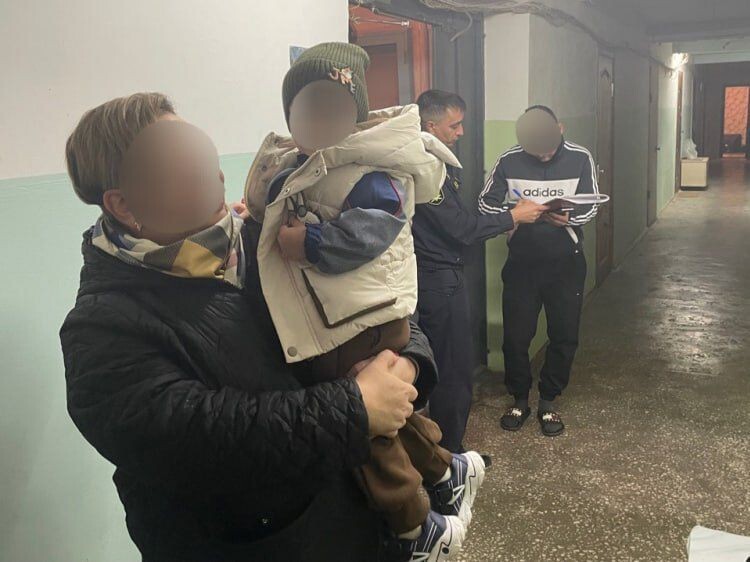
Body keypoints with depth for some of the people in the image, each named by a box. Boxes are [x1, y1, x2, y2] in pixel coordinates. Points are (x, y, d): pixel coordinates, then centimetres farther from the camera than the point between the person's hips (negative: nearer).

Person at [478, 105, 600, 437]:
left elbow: (591, 206, -4)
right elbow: (486, 204, -2)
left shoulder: (580, 158, -7)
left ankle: (548, 401, 26)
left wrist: (568, 219, -26)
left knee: (564, 335, 7)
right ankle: (519, 399, 25)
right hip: (522, 262, 0)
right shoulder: (509, 161, -7)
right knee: (515, 335, 4)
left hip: (566, 263, 0)